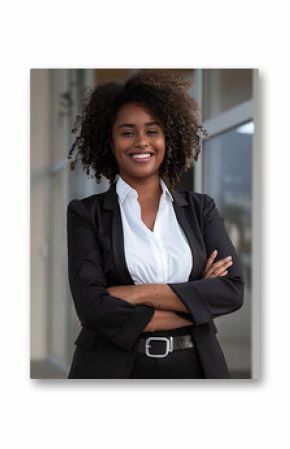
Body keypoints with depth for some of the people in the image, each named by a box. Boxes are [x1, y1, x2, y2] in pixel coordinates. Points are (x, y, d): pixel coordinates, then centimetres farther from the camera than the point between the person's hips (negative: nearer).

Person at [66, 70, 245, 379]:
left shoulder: (200, 208, 4)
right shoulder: (86, 214, -3)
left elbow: (233, 289, -8)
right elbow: (91, 306, -15)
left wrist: (140, 294, -17)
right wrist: (197, 304, -13)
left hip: (194, 366, 2)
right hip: (111, 369, -2)